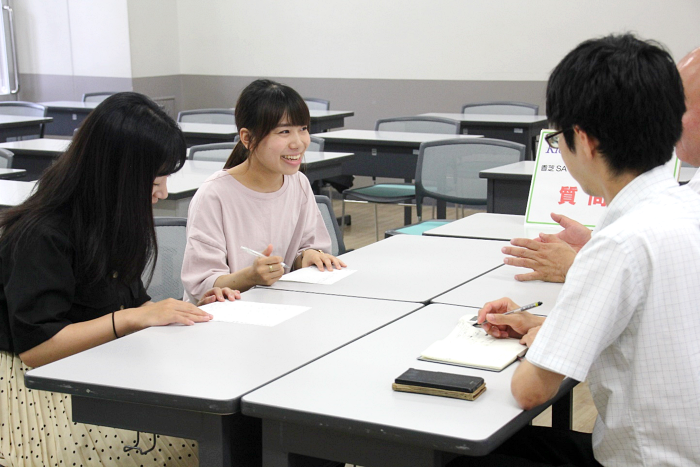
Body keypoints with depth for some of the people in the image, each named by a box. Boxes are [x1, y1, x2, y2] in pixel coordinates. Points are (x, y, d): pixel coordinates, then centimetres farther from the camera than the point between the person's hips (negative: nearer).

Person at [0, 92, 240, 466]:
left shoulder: (112, 221, 8)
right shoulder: (41, 235, -18)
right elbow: (34, 347, -22)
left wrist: (191, 309, -2)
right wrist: (134, 317, -25)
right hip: (42, 390, -8)